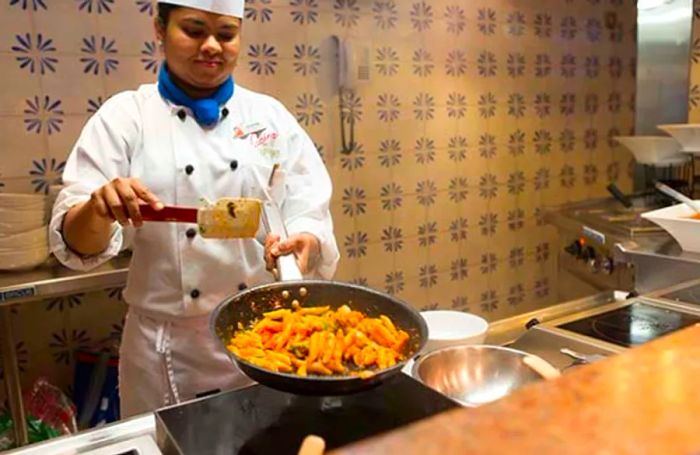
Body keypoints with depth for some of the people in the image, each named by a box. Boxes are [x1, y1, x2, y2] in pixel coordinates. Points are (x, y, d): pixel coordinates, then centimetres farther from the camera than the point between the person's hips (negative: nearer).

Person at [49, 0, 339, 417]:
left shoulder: (271, 116, 0)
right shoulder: (126, 116, -5)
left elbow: (307, 213, -4)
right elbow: (78, 242, -10)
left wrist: (301, 244, -26)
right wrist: (97, 210, -31)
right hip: (168, 345, -1)